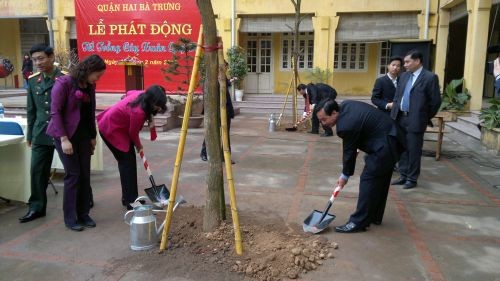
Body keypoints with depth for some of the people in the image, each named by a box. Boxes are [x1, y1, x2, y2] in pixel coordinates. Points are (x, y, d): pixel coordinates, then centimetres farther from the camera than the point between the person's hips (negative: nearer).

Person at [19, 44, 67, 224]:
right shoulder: (33, 80, 8)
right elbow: (31, 110, 14)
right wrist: (30, 135, 14)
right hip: (41, 134, 5)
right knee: (36, 170, 4)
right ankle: (37, 207, 17)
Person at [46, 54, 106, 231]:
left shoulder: (90, 86, 6)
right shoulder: (64, 83, -13)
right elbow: (55, 112, -15)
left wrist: (93, 136, 11)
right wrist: (64, 139, -18)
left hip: (84, 135, 6)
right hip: (66, 135, -6)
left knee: (85, 174, 6)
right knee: (73, 174, -3)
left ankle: (83, 214, 18)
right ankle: (70, 218, 10)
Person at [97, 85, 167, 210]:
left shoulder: (142, 95, -14)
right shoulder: (138, 112, -36)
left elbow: (129, 93, 11)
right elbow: (133, 133, -19)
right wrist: (139, 146, 2)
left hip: (118, 124, 9)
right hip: (111, 130, -9)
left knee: (130, 159, 11)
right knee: (127, 161, -8)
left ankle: (131, 197, 21)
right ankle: (129, 201, -3)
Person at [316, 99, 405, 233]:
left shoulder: (346, 125, -25)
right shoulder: (345, 105, 2)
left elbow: (349, 152, -12)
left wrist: (345, 175, 3)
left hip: (384, 146, -11)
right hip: (391, 138, 11)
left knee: (368, 180, -7)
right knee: (380, 181, 17)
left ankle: (359, 222, -1)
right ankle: (375, 216, 28)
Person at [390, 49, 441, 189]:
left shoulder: (430, 77, -9)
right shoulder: (404, 76, 11)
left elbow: (436, 101, -6)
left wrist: (426, 118, 1)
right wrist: (393, 115, 6)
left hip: (415, 120, -6)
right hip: (400, 118, 6)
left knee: (413, 150, 3)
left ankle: (412, 179, 16)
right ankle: (403, 176, 26)